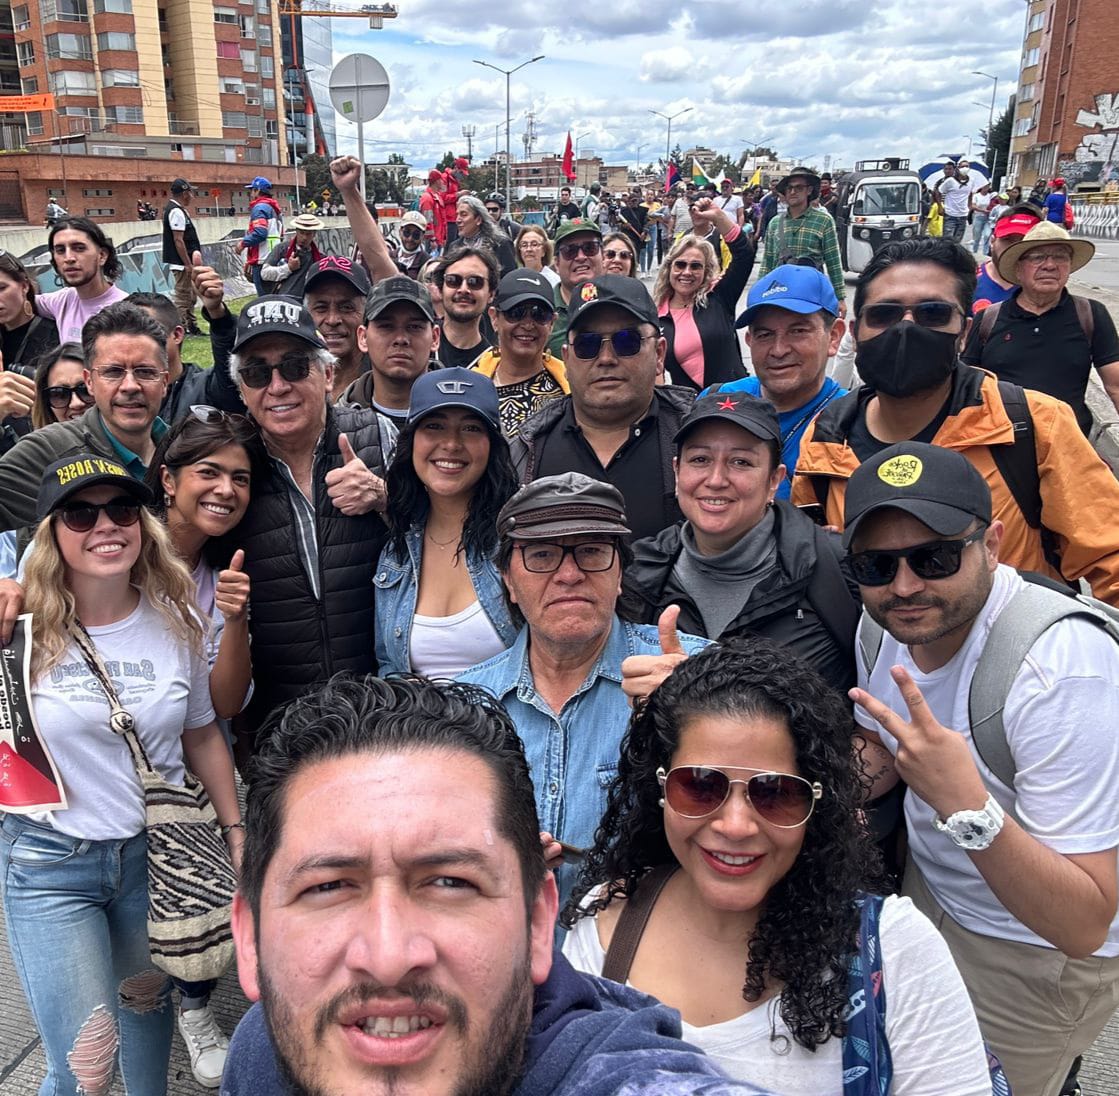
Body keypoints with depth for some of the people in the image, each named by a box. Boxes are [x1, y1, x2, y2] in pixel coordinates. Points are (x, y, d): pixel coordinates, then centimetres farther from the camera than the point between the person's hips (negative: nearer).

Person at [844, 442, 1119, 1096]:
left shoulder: (1064, 666, -33)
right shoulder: (883, 623, -12)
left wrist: (965, 805, -47)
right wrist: (853, 770, -14)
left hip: (1037, 957, -6)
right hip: (927, 893, 6)